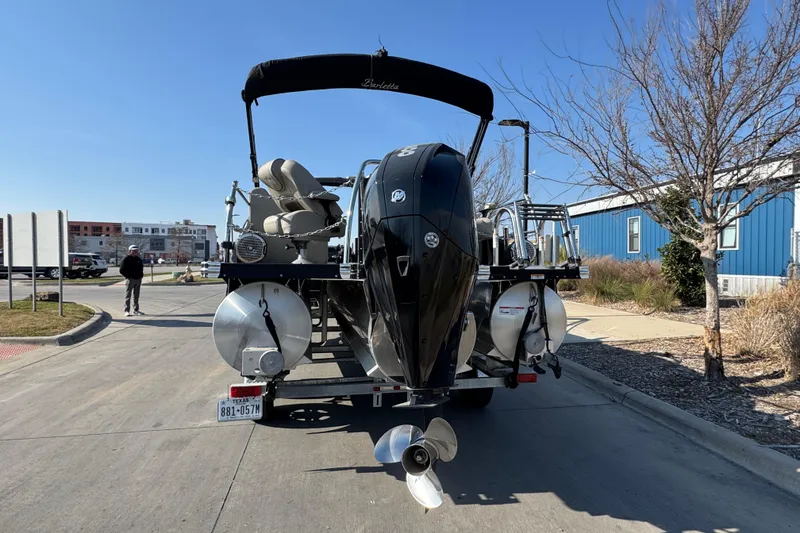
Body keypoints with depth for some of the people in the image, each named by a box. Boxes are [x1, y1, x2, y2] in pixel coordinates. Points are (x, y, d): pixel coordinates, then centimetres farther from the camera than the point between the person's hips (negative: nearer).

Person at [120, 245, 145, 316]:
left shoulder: (138, 259, 14)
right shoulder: (126, 259, -5)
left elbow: (142, 267, 24)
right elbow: (121, 270, -7)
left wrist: (141, 275, 11)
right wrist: (127, 276, -11)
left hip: (138, 279, 6)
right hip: (130, 279, -6)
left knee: (136, 296, 12)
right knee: (128, 296, -4)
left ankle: (136, 310, 19)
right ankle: (127, 311, -1)